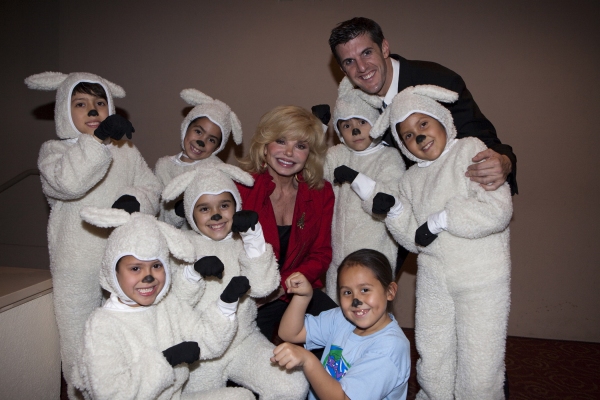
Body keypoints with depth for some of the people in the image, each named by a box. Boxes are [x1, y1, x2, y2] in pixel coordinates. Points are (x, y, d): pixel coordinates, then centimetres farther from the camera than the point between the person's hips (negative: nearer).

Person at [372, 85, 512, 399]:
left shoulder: (471, 151, -7)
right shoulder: (412, 179, 10)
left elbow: (498, 210, -20)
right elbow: (416, 240, 6)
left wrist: (439, 220, -17)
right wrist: (394, 211, -11)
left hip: (482, 282, -5)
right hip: (433, 282, 5)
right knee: (432, 370, 17)